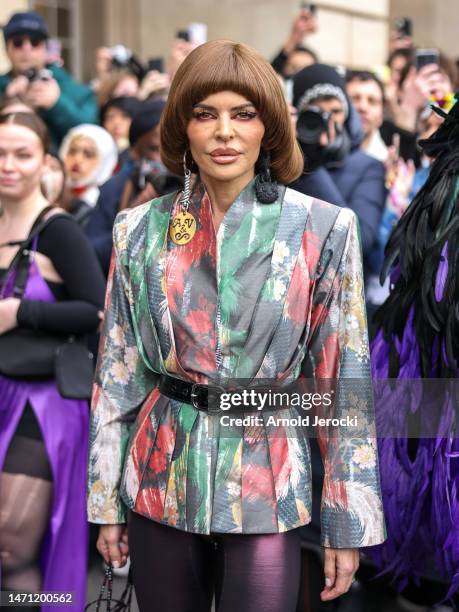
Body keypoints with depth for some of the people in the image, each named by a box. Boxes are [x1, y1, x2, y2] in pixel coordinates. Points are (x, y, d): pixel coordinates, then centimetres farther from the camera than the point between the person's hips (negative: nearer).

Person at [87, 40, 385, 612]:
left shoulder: (323, 230, -7)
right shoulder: (140, 229, -1)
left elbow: (344, 382, -5)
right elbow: (117, 371, 4)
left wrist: (348, 521, -4)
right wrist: (106, 499, 6)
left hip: (267, 487, -2)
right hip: (161, 484, 2)